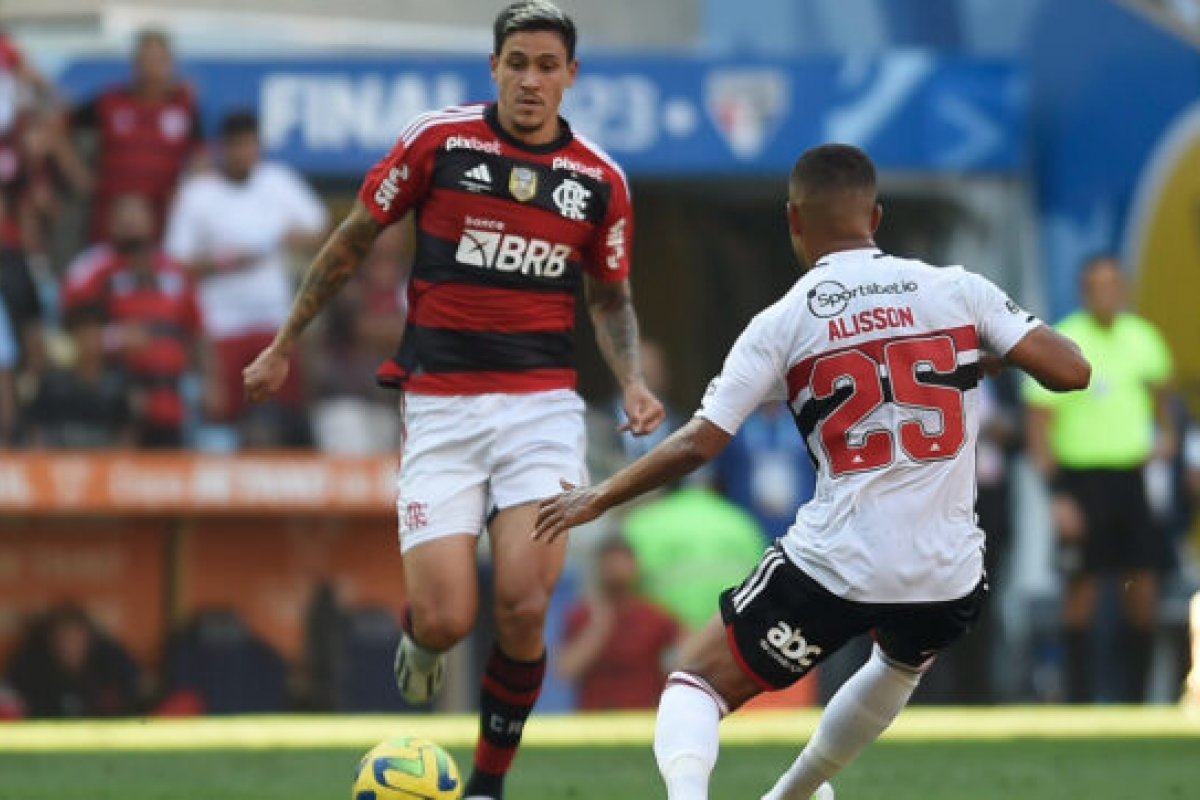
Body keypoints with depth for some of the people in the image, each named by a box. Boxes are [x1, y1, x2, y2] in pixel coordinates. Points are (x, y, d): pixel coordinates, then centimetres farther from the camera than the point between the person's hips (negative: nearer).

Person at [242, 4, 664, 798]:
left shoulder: (601, 181, 4)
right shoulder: (438, 140, -3)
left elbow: (610, 295, 19)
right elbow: (353, 240, 9)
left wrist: (633, 381, 0)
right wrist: (284, 346, 14)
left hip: (542, 405, 1)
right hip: (440, 407, -1)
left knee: (524, 609, -14)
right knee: (445, 620, -12)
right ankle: (419, 640, 29)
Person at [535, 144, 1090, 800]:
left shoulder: (783, 324, -1)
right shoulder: (957, 290, 1)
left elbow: (698, 444, -4)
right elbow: (1070, 371, -1)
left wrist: (599, 498, 9)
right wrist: (993, 353, 20)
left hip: (834, 567, -3)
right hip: (949, 575, 3)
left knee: (699, 684, 9)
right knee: (900, 663, 37)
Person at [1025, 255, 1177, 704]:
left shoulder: (1142, 339, 6)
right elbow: (1040, 423, -9)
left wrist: (1165, 432, 13)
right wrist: (1056, 495, -15)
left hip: (1135, 476, 4)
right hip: (1081, 476, -4)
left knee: (1144, 584, 1)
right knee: (1082, 586, -2)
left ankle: (1135, 695, 10)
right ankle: (1079, 695, 5)